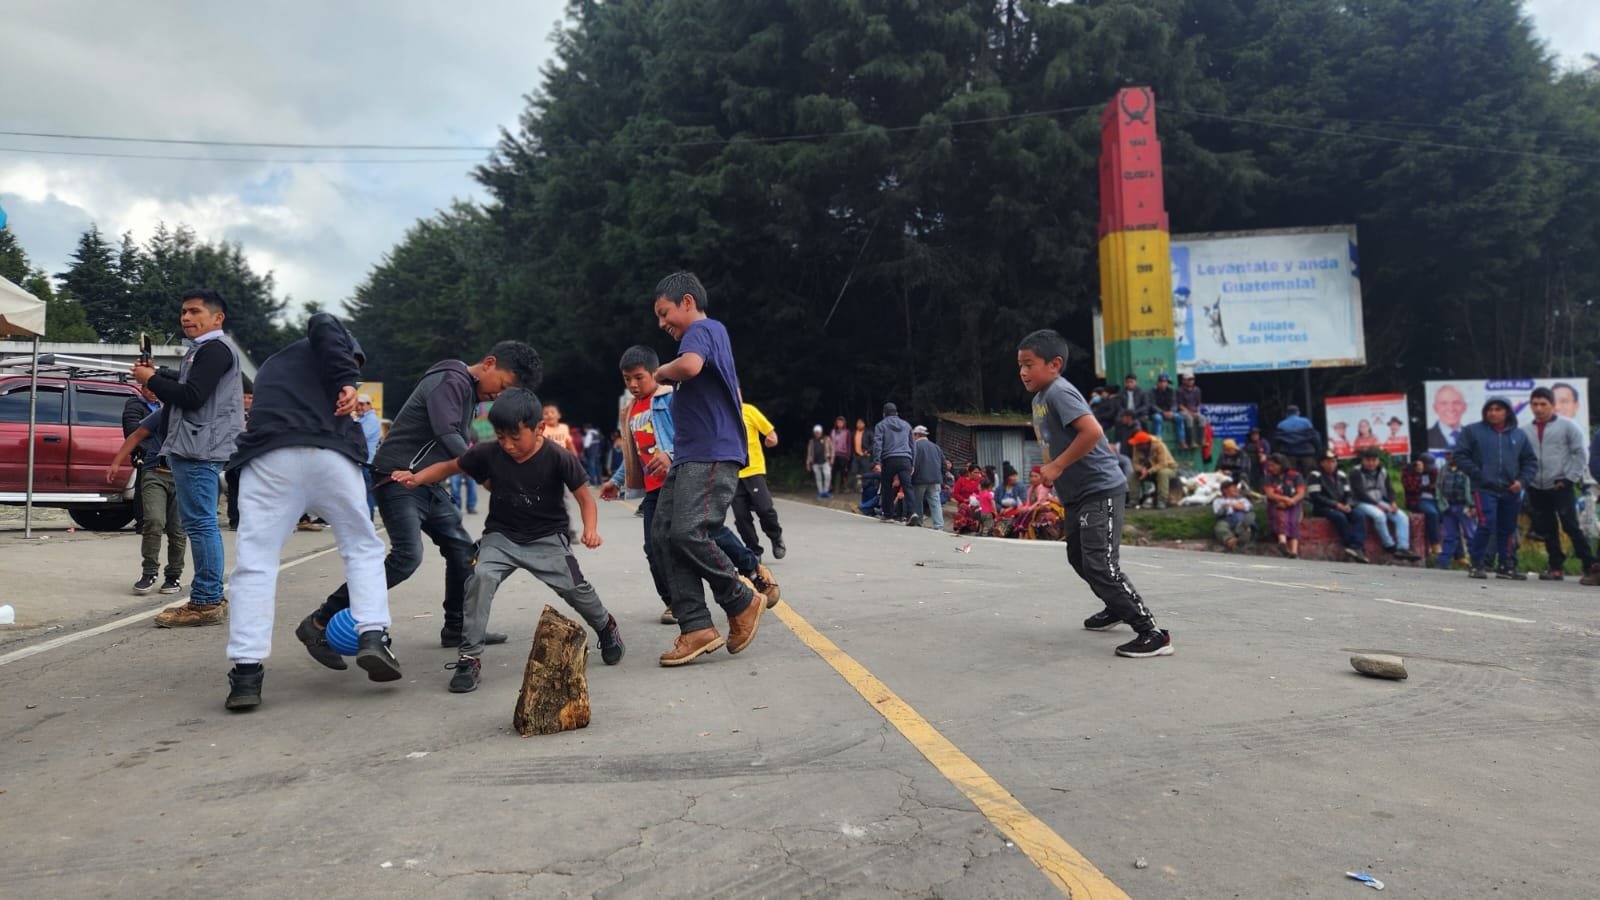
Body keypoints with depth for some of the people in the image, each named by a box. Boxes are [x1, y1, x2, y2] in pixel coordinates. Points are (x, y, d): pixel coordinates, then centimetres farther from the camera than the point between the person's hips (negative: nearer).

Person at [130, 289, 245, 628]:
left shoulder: (215, 349, -10)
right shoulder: (203, 350, 24)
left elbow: (192, 397, -19)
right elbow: (185, 385, 20)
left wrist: (151, 380, -6)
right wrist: (156, 375, 5)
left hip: (199, 448, -11)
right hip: (195, 446, 11)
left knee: (200, 523, -11)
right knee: (200, 523, 13)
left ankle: (207, 602, -10)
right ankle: (210, 597, 19)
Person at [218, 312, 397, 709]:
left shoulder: (269, 367, 39)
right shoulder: (330, 344, 22)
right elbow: (322, 325, -2)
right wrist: (346, 381, -10)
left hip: (267, 459, 3)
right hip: (329, 452, -3)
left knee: (255, 562, 1)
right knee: (363, 547, 13)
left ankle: (246, 672, -7)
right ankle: (373, 636, 0)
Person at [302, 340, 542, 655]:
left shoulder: (470, 392, 15)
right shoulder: (451, 380, -15)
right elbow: (447, 435, -26)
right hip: (399, 478, -10)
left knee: (462, 550, 8)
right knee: (408, 554, -21)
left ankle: (457, 629, 20)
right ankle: (321, 622, -13)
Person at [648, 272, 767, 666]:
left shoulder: (701, 330, -6)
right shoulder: (715, 332, 26)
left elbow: (689, 366, -29)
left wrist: (661, 373, -9)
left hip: (712, 455, -11)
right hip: (690, 456, 11)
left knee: (687, 533, -20)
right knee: (665, 535, 0)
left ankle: (742, 601, 0)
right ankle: (696, 628, -1)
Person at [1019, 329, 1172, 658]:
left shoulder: (1059, 392, -18)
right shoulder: (1039, 398, 12)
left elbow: (1092, 431, -29)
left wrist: (1057, 467, -24)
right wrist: (1050, 471, 9)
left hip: (1100, 489, -11)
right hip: (1077, 493, 11)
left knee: (1100, 563, -15)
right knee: (1078, 557, 23)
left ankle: (1152, 634, -11)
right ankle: (1116, 608, 43)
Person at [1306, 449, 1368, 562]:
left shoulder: (1341, 476, 17)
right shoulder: (1315, 476, -1)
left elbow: (1348, 494, 15)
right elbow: (1316, 497, -11)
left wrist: (1348, 505, -9)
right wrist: (1336, 504, -17)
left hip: (1342, 507, 6)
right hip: (1322, 508, -6)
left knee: (1359, 517, -22)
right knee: (1340, 516, -35)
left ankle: (1356, 547, -37)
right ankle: (1352, 547, -32)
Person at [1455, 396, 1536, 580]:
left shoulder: (1519, 435, 10)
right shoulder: (1473, 431, 1)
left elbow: (1531, 461, 14)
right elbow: (1460, 455, -2)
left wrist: (1522, 480, -2)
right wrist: (1478, 475, -10)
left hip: (1511, 491, 4)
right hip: (1484, 489, -4)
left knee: (1508, 529, 10)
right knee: (1486, 525, -15)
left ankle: (1506, 566, 21)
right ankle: (1477, 564, -5)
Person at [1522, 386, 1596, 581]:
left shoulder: (1567, 426, 0)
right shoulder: (1525, 431, 9)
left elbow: (1579, 454, -2)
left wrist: (1570, 478, -9)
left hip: (1561, 487, -4)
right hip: (1536, 489, 4)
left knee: (1571, 526, -8)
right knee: (1547, 530, 8)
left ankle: (1590, 566, -1)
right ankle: (1555, 567, 16)